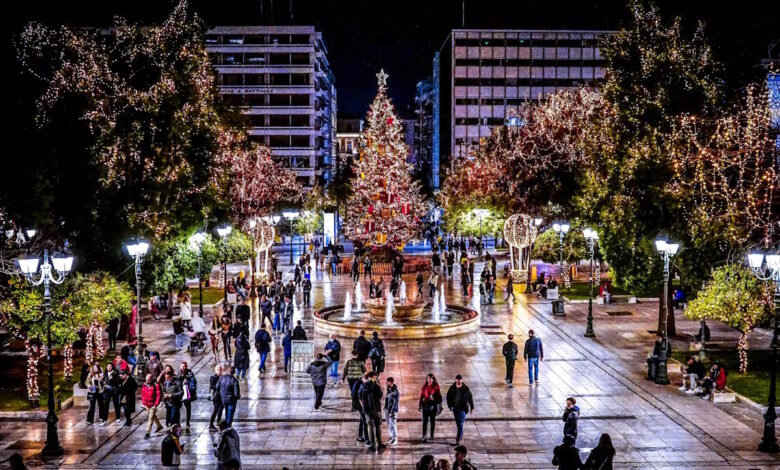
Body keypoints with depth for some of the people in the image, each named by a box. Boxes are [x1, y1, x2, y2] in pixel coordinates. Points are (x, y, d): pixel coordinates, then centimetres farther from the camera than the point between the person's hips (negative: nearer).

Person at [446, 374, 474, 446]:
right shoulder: (452, 388, -3)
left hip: (463, 408, -3)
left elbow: (470, 398, 5)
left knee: (460, 423, -12)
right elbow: (448, 396, 7)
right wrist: (450, 405, -6)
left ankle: (458, 438, -14)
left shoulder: (465, 389, -6)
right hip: (455, 408, 3)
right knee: (458, 423, 16)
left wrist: (472, 407, 10)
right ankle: (461, 435, 37)